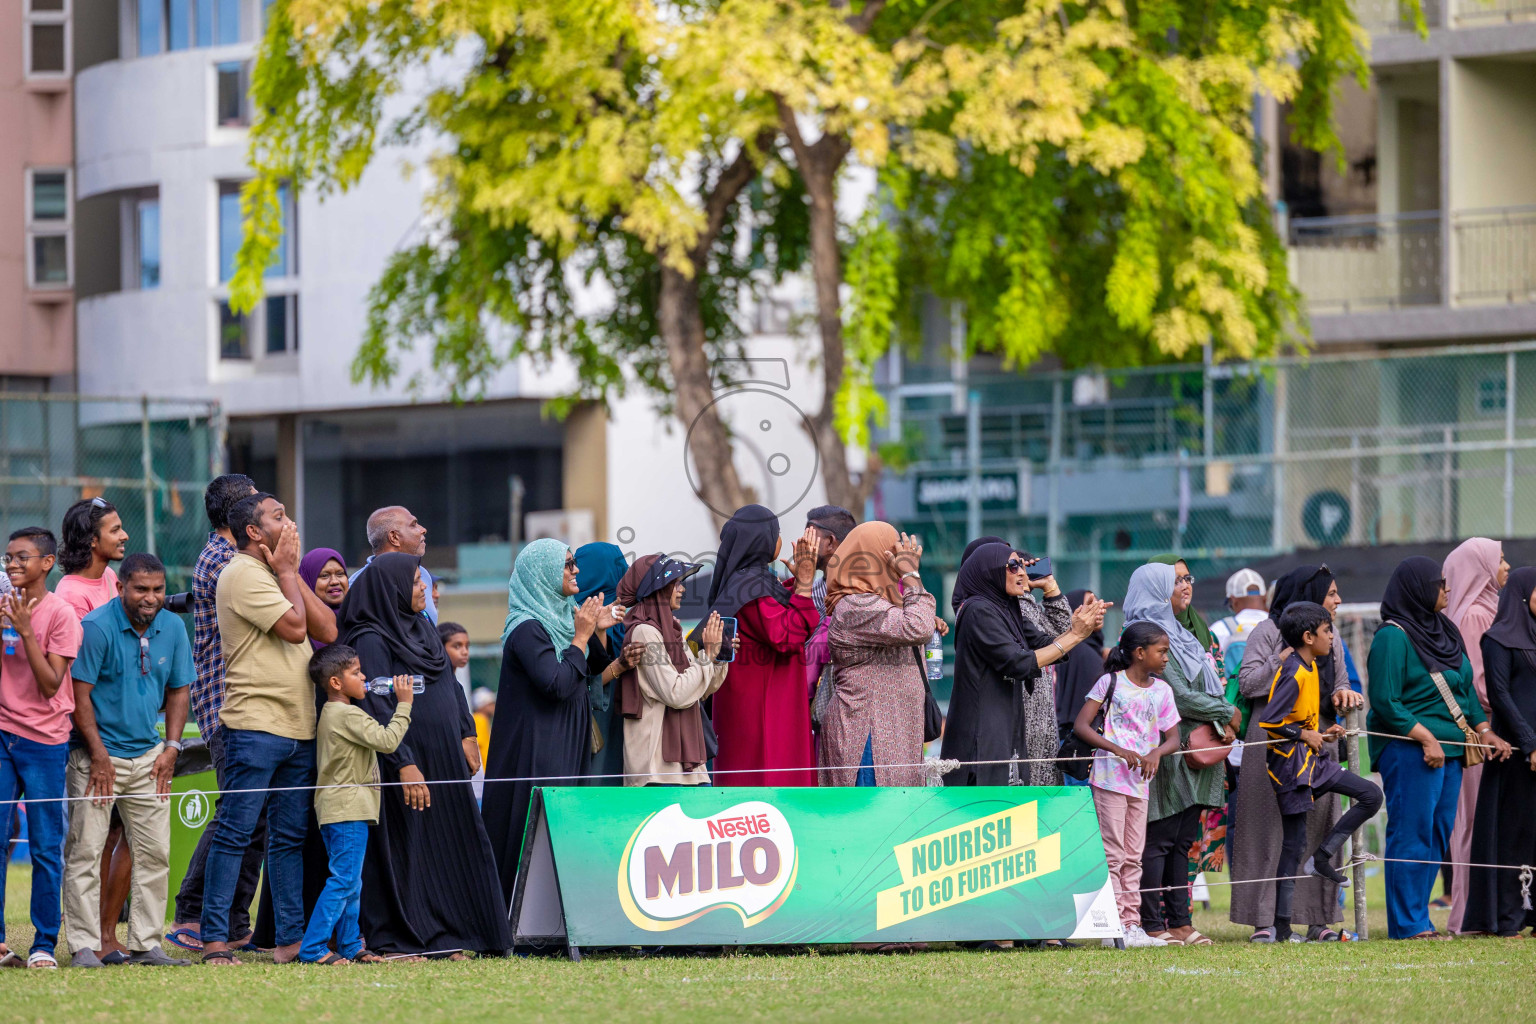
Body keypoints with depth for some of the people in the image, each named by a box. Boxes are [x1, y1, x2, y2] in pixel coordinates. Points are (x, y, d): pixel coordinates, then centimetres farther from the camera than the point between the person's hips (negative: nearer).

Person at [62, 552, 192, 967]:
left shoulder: (172, 628, 5)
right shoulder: (97, 628, -12)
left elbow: (178, 691, 14)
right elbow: (80, 694, -12)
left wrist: (171, 748, 4)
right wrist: (98, 755, -14)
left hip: (148, 756, 5)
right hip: (98, 754, -5)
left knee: (155, 852, 4)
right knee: (85, 851, -6)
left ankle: (145, 944, 10)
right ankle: (85, 946, -5)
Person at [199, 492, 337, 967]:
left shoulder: (277, 575, 19)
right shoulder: (243, 573, -8)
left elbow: (327, 629, 10)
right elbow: (294, 626, -17)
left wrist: (293, 573, 6)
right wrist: (286, 570, -4)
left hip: (298, 727, 9)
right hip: (256, 724, -9)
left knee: (291, 835, 8)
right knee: (235, 832, -7)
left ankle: (290, 938, 10)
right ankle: (215, 940, -7)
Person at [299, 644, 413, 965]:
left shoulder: (331, 714, 18)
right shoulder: (348, 715, -15)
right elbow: (386, 740, -20)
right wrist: (403, 706, -11)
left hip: (337, 809, 11)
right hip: (348, 807, -11)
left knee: (350, 882, 14)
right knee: (343, 880, -13)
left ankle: (350, 946, 17)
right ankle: (312, 948, -17)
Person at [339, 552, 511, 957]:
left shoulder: (423, 628, 14)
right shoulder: (371, 640, -12)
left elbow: (451, 685, 21)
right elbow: (378, 709, -19)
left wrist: (467, 734, 11)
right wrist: (404, 765, -24)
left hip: (445, 757, 8)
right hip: (408, 759, -8)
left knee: (457, 844, 7)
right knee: (409, 848, -4)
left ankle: (450, 937, 12)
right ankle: (403, 940, 3)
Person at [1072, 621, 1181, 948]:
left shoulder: (1161, 690, 10)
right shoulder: (1111, 682, -5)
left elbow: (1173, 738, 11)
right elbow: (1080, 726, -10)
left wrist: (1156, 753, -13)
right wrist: (1119, 750, -20)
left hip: (1140, 781, 6)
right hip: (1110, 777, -6)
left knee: (1133, 858, 9)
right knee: (1112, 853, -6)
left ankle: (1131, 924, 12)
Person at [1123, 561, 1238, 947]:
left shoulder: (1180, 634, 19)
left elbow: (1201, 687, 21)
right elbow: (1179, 696, -17)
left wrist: (1220, 724, 5)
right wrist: (1226, 713, -7)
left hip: (1193, 752, 10)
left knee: (1182, 840, 9)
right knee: (1158, 839, -8)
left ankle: (1179, 922, 11)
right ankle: (1153, 925, -8)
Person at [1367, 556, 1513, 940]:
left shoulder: (1445, 632, 15)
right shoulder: (1394, 637, -10)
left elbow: (1465, 689, 20)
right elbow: (1385, 702, -15)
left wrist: (1483, 730, 7)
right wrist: (1426, 738, -18)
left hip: (1448, 749, 8)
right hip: (1410, 749, -8)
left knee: (1437, 836, 8)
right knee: (1412, 835, -7)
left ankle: (1419, 919, 13)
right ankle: (1408, 925, -5)